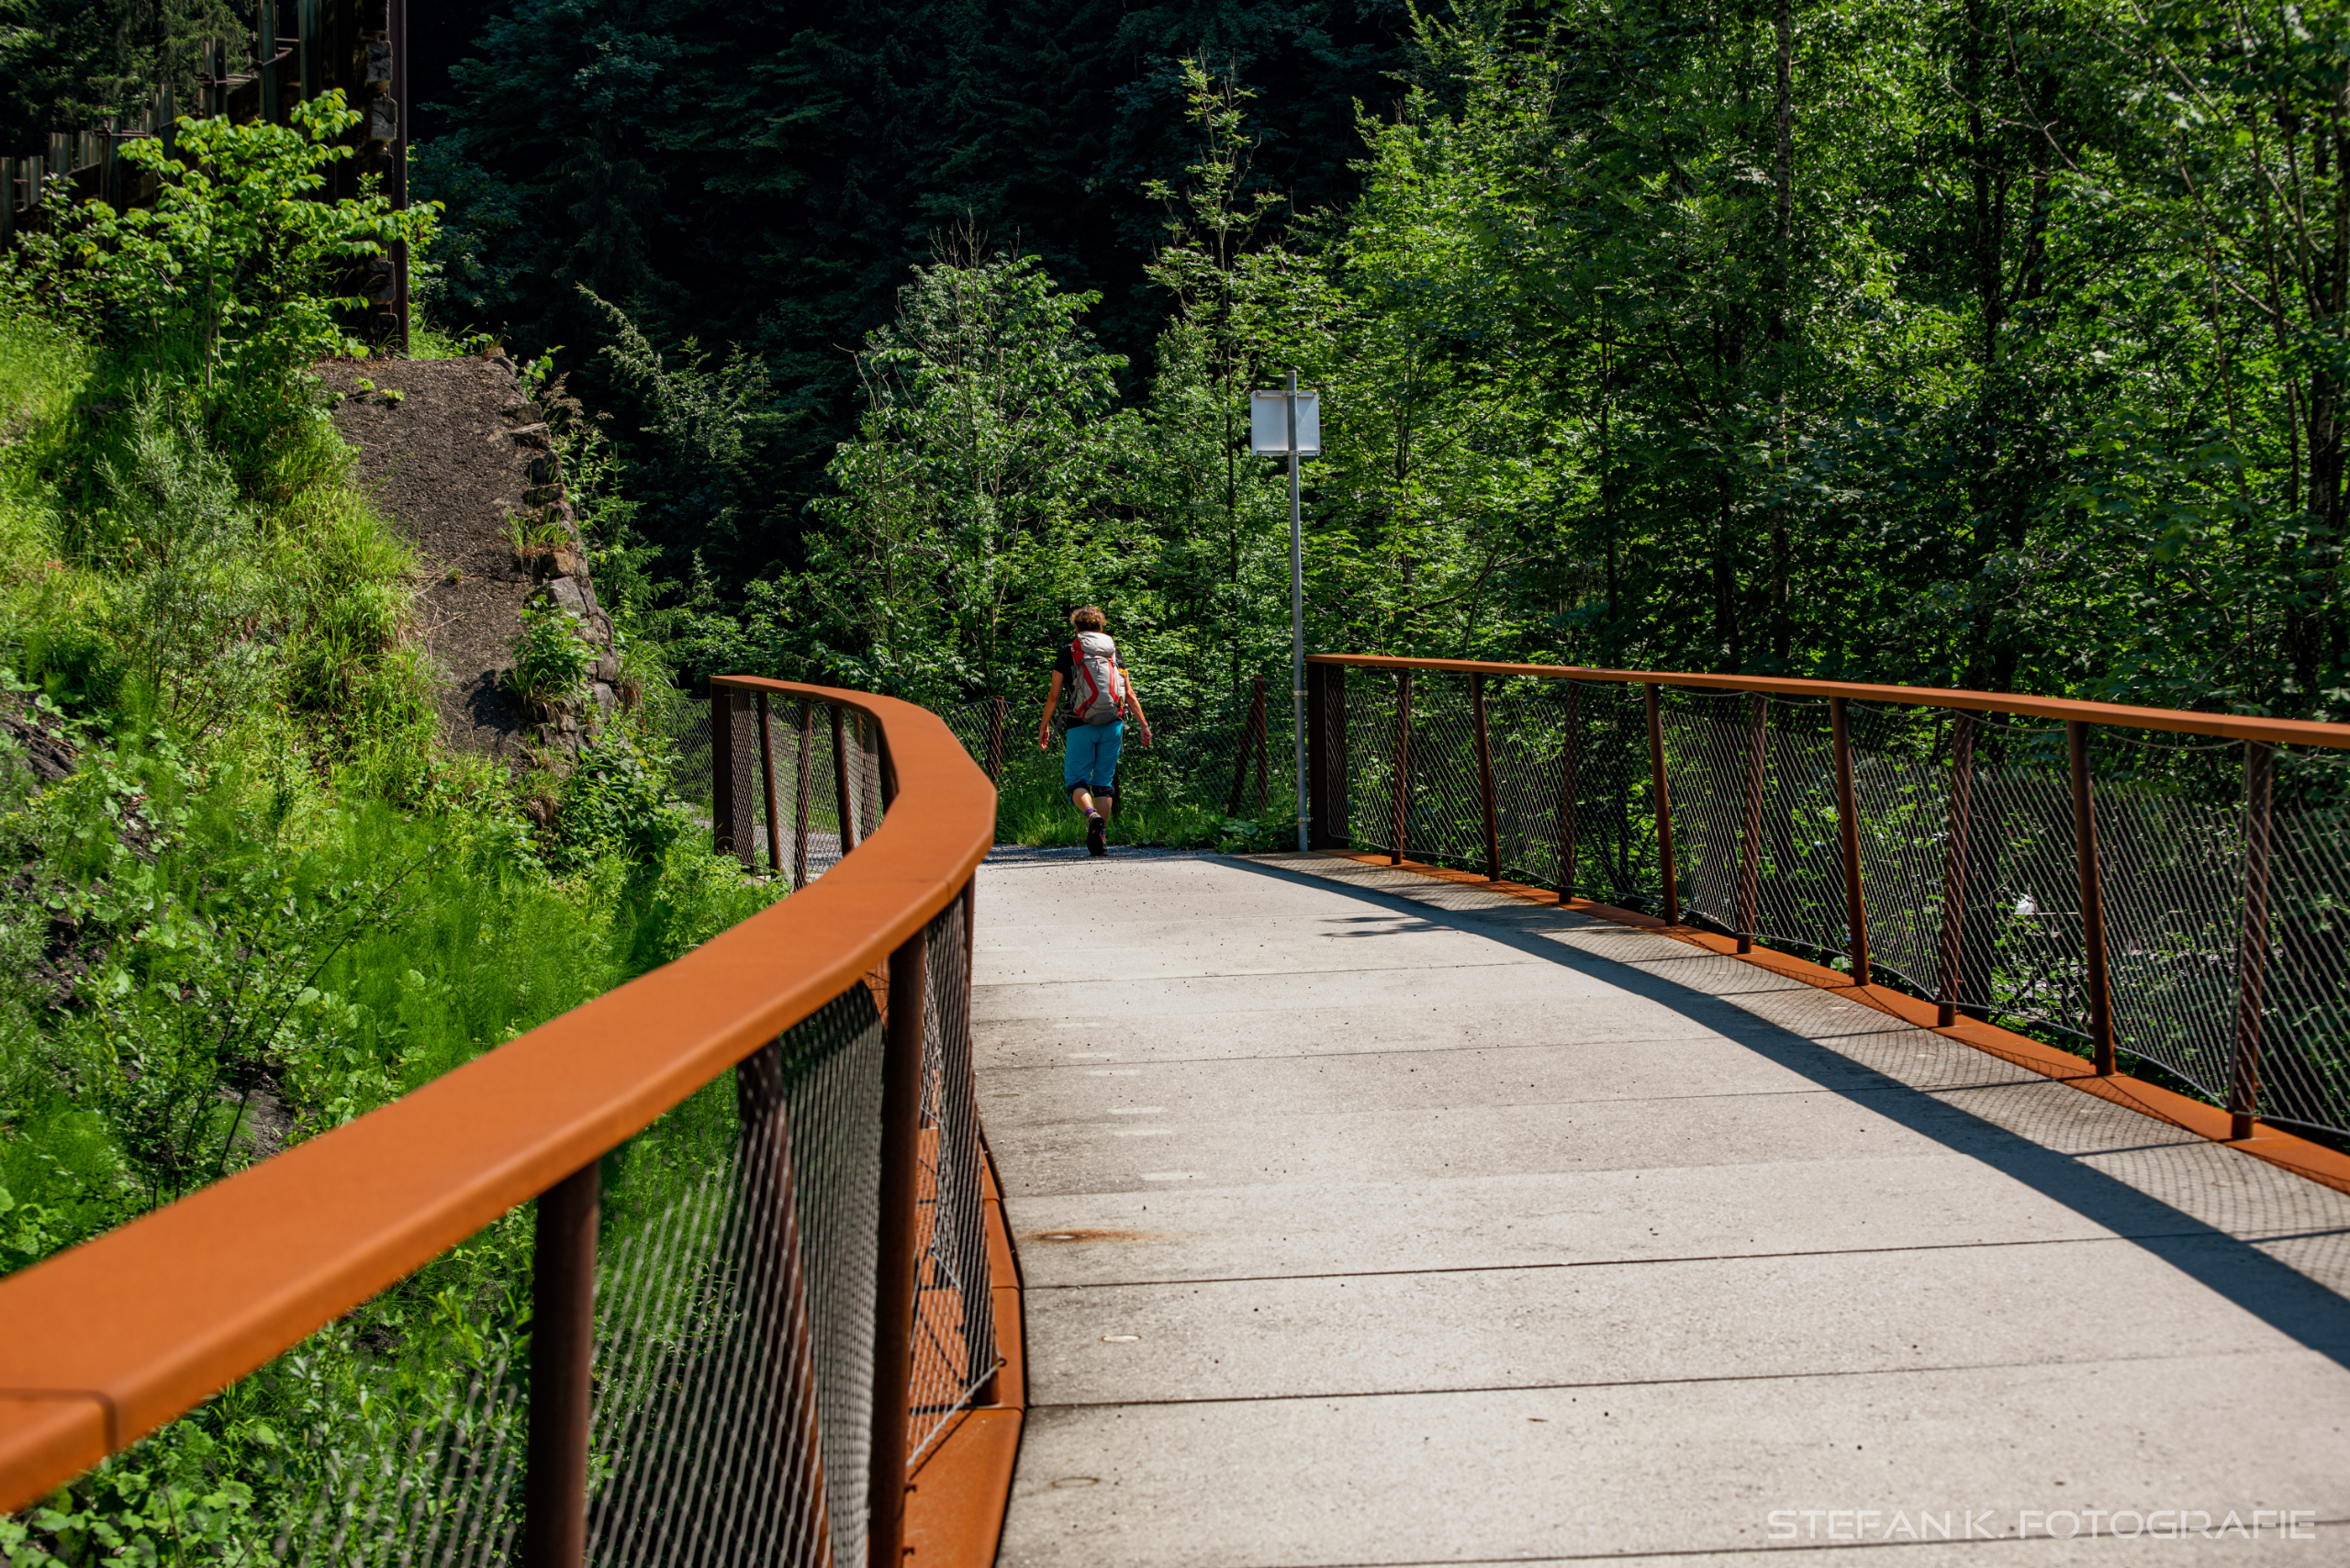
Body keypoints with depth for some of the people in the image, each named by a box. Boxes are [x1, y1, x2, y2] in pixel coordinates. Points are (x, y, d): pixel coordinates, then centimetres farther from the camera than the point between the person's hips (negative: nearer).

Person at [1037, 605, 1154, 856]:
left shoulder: (1068, 653, 4)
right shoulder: (1115, 653, 11)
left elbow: (1053, 696, 3)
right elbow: (1130, 694, 8)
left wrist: (1044, 726, 12)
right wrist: (1144, 725, 12)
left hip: (1082, 726, -3)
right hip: (1112, 725, 3)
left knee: (1076, 781, 2)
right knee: (1104, 782, 11)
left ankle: (1091, 815, -27)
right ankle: (1101, 837, 4)